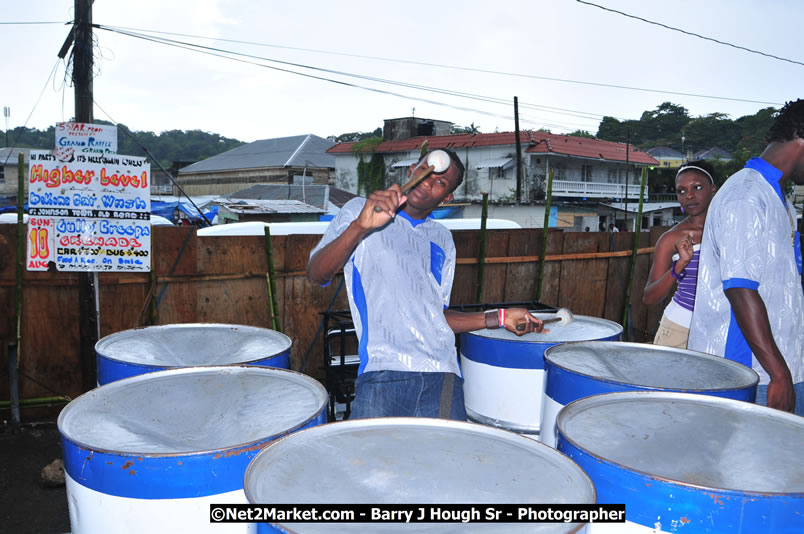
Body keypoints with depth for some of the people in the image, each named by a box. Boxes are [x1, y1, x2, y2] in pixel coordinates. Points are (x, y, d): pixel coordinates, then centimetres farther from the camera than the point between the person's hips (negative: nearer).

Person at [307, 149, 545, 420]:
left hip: (442, 373, 4)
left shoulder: (442, 239, 21)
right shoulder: (359, 210, 9)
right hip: (383, 370, -3)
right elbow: (316, 275, -6)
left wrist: (499, 318, 15)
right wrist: (359, 227, -21)